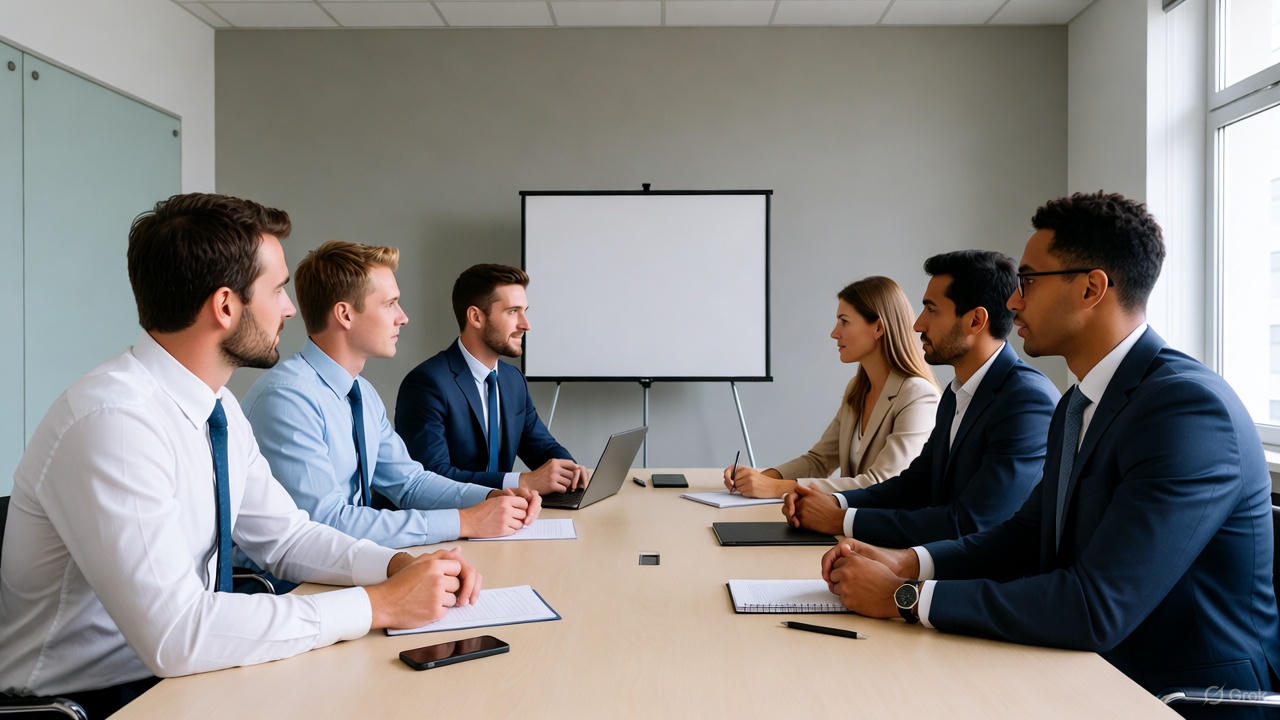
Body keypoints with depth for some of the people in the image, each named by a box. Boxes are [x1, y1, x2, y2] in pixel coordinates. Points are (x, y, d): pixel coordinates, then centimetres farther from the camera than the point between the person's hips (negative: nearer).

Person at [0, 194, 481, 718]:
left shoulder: (218, 407, 1)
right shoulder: (113, 421, -25)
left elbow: (284, 536, 8)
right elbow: (174, 636, -29)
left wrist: (400, 566, -9)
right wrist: (379, 604, -25)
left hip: (178, 672, 7)